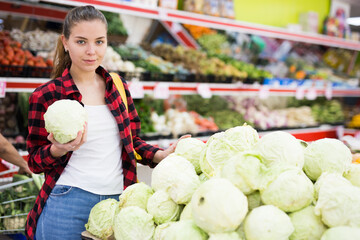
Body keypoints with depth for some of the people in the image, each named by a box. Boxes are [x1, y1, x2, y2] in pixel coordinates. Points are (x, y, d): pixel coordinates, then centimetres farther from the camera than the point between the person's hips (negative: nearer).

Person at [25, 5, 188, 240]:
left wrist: (160, 155, -4)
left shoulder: (119, 87, 8)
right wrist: (58, 149, -20)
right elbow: (35, 161, 0)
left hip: (116, 200, 3)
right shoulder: (45, 96, -4)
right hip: (68, 202, -3)